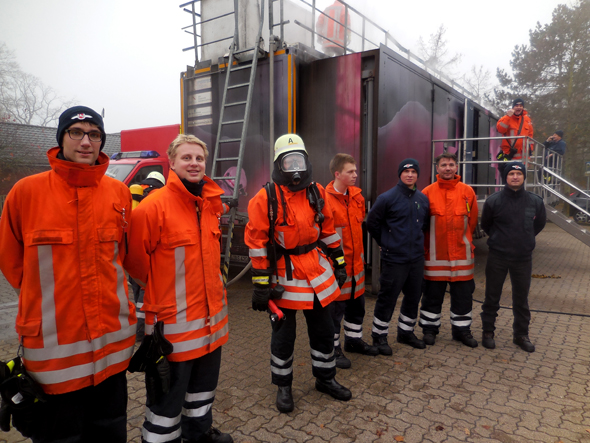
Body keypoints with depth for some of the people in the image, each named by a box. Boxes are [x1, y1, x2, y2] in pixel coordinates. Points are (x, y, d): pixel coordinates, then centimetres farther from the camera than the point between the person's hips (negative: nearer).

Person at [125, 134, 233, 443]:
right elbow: (135, 260, -12)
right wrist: (161, 289, -2)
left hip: (211, 316, 8)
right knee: (168, 396, 10)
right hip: (172, 321, -7)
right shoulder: (153, 206, -19)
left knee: (204, 383, 27)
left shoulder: (211, 202, 3)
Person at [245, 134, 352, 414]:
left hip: (316, 269, 5)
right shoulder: (266, 198, -12)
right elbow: (257, 242, -12)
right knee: (283, 333, 9)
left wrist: (339, 262, 11)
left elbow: (328, 229, 11)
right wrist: (261, 285, -13)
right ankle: (283, 386, 30)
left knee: (323, 328, 15)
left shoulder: (317, 192, 3)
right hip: (284, 273, -4)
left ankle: (325, 379, 36)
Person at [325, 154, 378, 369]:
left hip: (356, 261, 8)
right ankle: (333, 349, 23)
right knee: (335, 307, 5)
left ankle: (354, 339, 40)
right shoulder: (326, 199, -19)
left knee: (357, 304, 20)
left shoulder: (357, 196, 5)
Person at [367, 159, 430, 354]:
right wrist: (385, 243, 3)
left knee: (413, 297, 15)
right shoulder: (387, 198, -10)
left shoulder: (423, 199, 7)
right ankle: (379, 336, 16)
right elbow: (372, 223, -3)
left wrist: (416, 241, 15)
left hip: (417, 258, 6)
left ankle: (406, 332, 33)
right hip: (394, 259, -6)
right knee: (387, 298, 1)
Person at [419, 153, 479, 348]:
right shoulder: (428, 192, -2)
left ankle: (462, 329, 26)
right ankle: (430, 328, 24)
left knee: (463, 294, 11)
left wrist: (462, 239, 11)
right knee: (432, 293, 9)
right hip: (435, 254, -1)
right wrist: (428, 244, 5)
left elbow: (472, 221, 10)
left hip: (461, 253, 2)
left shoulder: (467, 192, 2)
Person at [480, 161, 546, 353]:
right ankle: (488, 332, 21)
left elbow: (539, 224, 16)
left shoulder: (535, 201, -1)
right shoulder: (494, 200, -8)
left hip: (523, 258, 2)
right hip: (497, 257, -2)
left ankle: (521, 335, 27)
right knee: (492, 297, 7)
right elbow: (485, 224, 7)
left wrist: (524, 239, 13)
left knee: (521, 299, 12)